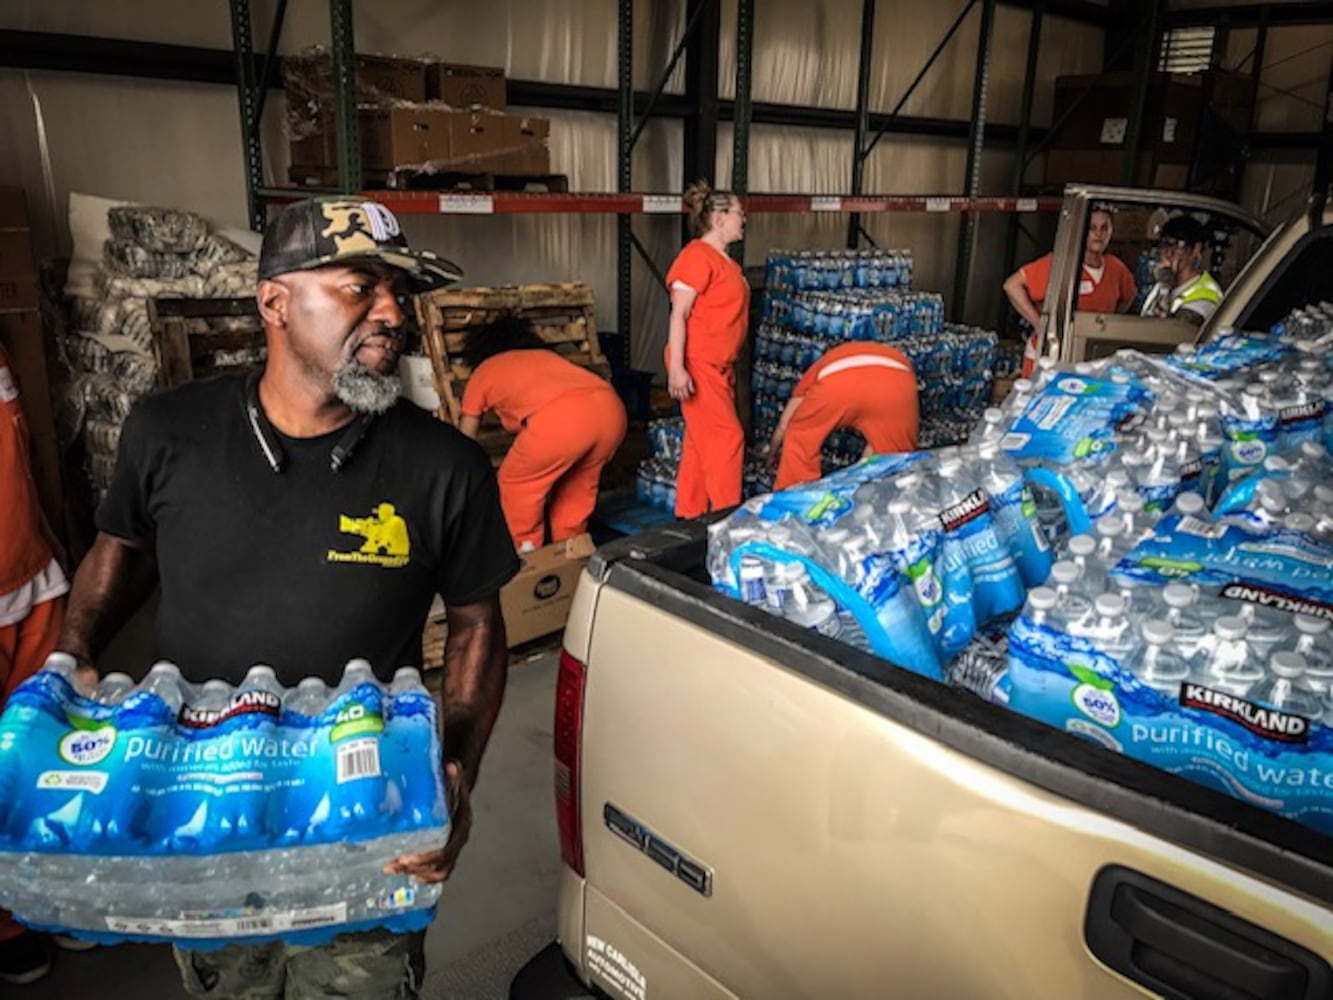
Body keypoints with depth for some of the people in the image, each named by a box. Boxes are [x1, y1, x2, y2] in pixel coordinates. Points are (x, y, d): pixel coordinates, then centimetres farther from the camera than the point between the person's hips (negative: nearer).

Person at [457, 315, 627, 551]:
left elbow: (464, 441, 39)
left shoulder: (482, 373, 29)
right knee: (579, 482, 30)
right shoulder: (544, 354, 41)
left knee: (516, 485, 19)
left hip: (562, 416, -6)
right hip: (611, 407, 6)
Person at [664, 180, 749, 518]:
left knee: (700, 442, 12)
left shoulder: (725, 261, 16)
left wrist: (729, 367, 24)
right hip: (697, 365, -9)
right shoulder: (697, 256, -12)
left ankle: (690, 515, 19)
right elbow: (678, 315, -17)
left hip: (719, 366, 9)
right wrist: (676, 368, -24)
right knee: (726, 438, -8)